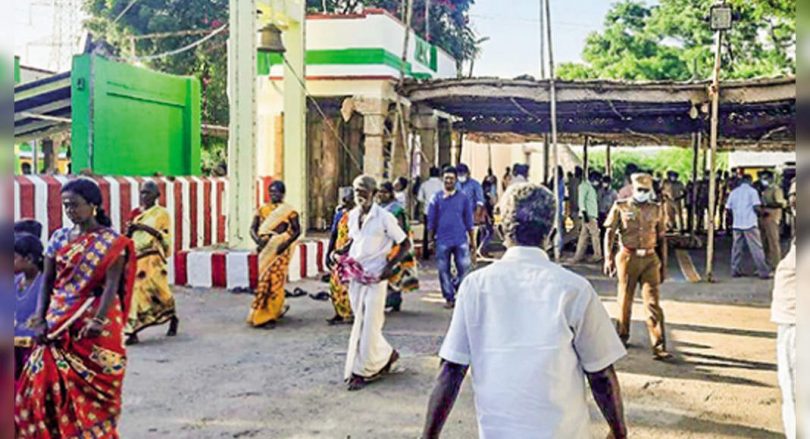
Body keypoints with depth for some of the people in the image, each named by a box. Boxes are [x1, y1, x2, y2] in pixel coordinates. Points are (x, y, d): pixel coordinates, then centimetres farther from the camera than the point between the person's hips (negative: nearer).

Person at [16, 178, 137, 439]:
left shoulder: (112, 241, -4)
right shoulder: (59, 237, 9)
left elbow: (112, 284, -13)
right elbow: (47, 280, 7)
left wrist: (98, 320, -26)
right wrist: (40, 319, -4)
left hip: (95, 327, -4)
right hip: (59, 325, 4)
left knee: (92, 387, 1)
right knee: (50, 384, 1)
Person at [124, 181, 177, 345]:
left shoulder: (162, 213, -2)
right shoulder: (137, 213, 14)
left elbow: (166, 238, -7)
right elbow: (129, 238, 19)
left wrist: (149, 229, -18)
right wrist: (129, 230, -3)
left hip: (153, 260, -4)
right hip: (136, 259, 4)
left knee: (159, 292, 6)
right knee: (133, 292, -6)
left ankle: (173, 319, 32)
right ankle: (132, 331, -6)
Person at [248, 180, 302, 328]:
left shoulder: (289, 211, -1)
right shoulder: (262, 210, 10)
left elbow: (297, 230, -3)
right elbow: (253, 228, 7)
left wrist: (285, 244, -15)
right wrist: (258, 240, -13)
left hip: (280, 250, -4)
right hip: (265, 250, 4)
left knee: (273, 280, -9)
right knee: (265, 280, 7)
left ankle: (268, 316, -3)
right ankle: (278, 309, 29)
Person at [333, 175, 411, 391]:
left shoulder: (384, 217, -12)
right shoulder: (352, 215, 6)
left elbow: (405, 244, -7)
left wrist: (390, 265, -19)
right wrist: (340, 252, 4)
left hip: (375, 278, -6)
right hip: (354, 276, 7)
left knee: (369, 326, -3)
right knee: (360, 323, 13)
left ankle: (361, 372, 8)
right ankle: (387, 356, 32)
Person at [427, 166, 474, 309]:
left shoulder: (463, 198, 4)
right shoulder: (437, 199, 4)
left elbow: (469, 221, 7)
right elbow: (431, 221, 7)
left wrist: (472, 241, 6)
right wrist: (431, 239, 6)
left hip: (461, 240, 0)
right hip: (442, 240, 0)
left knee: (465, 267, -5)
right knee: (444, 270, 3)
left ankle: (456, 285, 21)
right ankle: (449, 298, 14)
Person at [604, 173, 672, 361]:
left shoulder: (656, 209, 8)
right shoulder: (621, 207, 2)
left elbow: (661, 238, 13)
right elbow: (609, 233, 0)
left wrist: (663, 264, 12)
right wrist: (608, 258, -10)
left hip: (650, 259, 1)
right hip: (628, 258, -1)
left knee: (653, 302, -5)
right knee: (625, 300, 11)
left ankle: (659, 347, -5)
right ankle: (622, 337, 30)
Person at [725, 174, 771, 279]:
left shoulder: (734, 192, 11)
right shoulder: (752, 191, -3)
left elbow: (728, 208, 9)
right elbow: (756, 207, -12)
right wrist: (762, 213, 7)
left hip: (736, 224, 5)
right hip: (750, 223, -5)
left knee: (737, 248, 9)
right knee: (756, 248, -3)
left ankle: (736, 270, 9)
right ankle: (763, 272, -3)